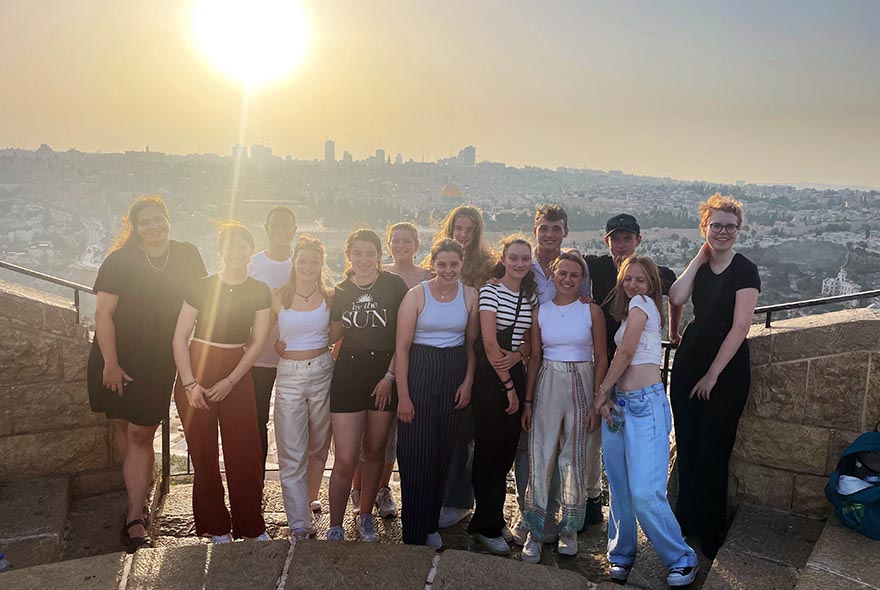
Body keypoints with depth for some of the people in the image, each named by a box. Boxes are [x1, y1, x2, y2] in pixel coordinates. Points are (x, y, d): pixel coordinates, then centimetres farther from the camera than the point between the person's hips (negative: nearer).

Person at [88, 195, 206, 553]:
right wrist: (110, 363, -13)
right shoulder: (120, 261, -5)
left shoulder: (187, 256, 1)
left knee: (140, 434, -3)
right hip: (117, 359, 0)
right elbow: (103, 313, -8)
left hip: (158, 363, 0)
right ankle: (140, 499, 31)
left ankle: (135, 521, 1)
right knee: (123, 427, 11)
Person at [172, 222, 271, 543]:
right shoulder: (201, 287, -3)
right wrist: (190, 383, -10)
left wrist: (230, 381, -7)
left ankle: (251, 526, 16)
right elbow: (180, 337, -3)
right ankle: (216, 527, 21)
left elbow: (257, 342, 1)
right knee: (204, 453, 5)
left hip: (238, 374, 1)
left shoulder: (259, 291, 2)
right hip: (196, 371, -1)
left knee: (245, 451, 1)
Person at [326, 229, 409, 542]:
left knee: (375, 451, 13)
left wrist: (390, 376, -8)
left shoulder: (394, 285, -3)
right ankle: (335, 527, 12)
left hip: (385, 372, -1)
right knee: (345, 460, -3)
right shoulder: (340, 292, 7)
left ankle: (366, 516, 31)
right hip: (349, 373, 1)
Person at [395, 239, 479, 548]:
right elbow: (402, 347, -8)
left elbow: (472, 343, 10)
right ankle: (414, 536, 14)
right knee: (415, 455, -1)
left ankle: (431, 525, 29)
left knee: (443, 453, 11)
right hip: (419, 372, -3)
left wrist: (468, 381, 0)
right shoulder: (416, 295, -6)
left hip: (454, 374, 3)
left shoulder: (470, 295, 3)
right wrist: (403, 395, -10)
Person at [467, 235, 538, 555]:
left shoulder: (532, 296, 11)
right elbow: (490, 343, -12)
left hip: (515, 373, 6)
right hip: (490, 376, -6)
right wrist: (507, 385, -11)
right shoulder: (490, 290, -7)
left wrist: (518, 355, -9)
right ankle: (489, 527, 14)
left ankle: (485, 520, 25)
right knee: (490, 451, 0)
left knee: (506, 451, 9)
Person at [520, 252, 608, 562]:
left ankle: (569, 530, 24)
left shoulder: (591, 311, -1)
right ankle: (535, 532, 12)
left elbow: (601, 359, 0)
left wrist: (597, 402, -5)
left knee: (575, 457, 7)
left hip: (581, 385, -1)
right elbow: (535, 357, 7)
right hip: (547, 385, 1)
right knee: (540, 456, 1)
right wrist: (528, 401, 4)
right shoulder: (541, 311, 5)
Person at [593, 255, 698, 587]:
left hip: (645, 404, -8)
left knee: (645, 493, -11)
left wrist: (601, 392, 0)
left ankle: (682, 560, 7)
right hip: (618, 404, 8)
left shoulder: (642, 303, -5)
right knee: (619, 489, 10)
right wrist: (606, 397, -2)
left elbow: (626, 352, -10)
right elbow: (620, 357, 14)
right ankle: (622, 554, 23)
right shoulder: (627, 313, 19)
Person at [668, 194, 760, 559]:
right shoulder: (700, 266, 6)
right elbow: (676, 297, -12)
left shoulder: (745, 271, -10)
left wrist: (712, 374, -14)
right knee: (687, 443, 12)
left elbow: (740, 327, -15)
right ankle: (687, 517, 29)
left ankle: (710, 532, 22)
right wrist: (700, 257, -7)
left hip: (726, 368, -5)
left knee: (713, 450, 4)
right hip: (689, 362, 5)